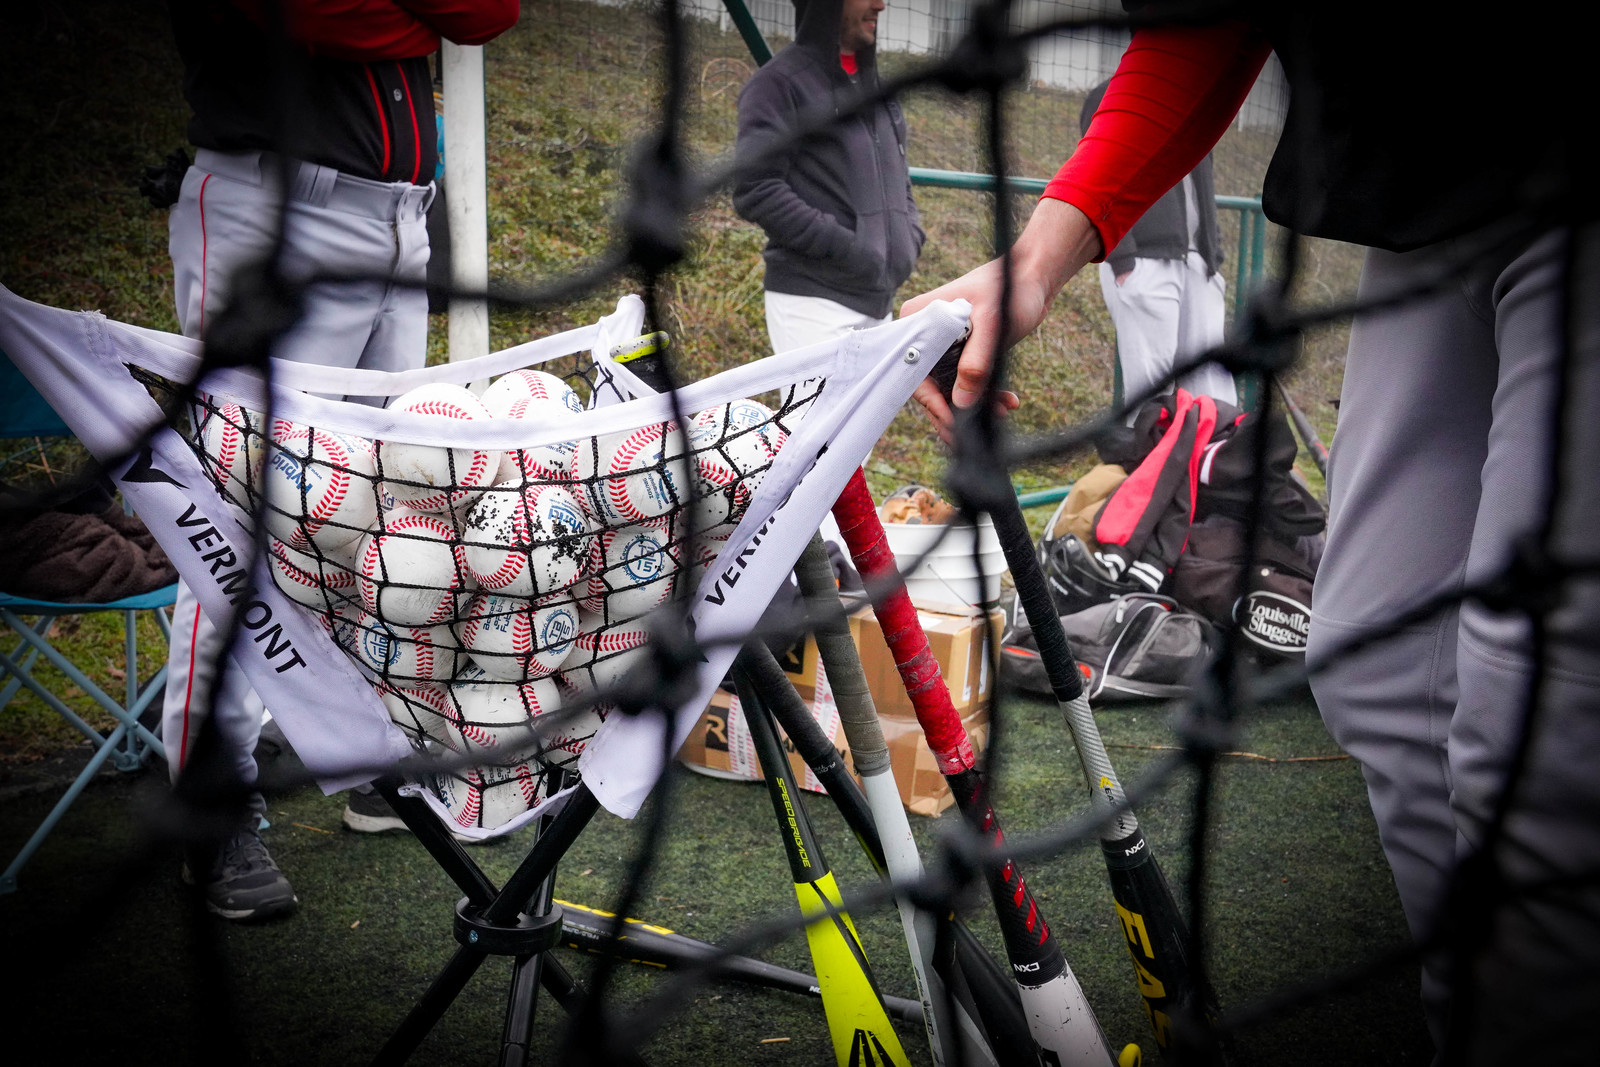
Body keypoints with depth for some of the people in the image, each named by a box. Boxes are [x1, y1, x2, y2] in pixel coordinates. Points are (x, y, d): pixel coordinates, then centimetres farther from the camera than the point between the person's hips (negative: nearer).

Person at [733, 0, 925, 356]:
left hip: (877, 303, 8)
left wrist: (909, 235, 7)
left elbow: (898, 178, 27)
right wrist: (842, 246, -19)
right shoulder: (778, 83, -4)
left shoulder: (874, 86, 20)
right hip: (814, 303, -8)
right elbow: (755, 191, -13)